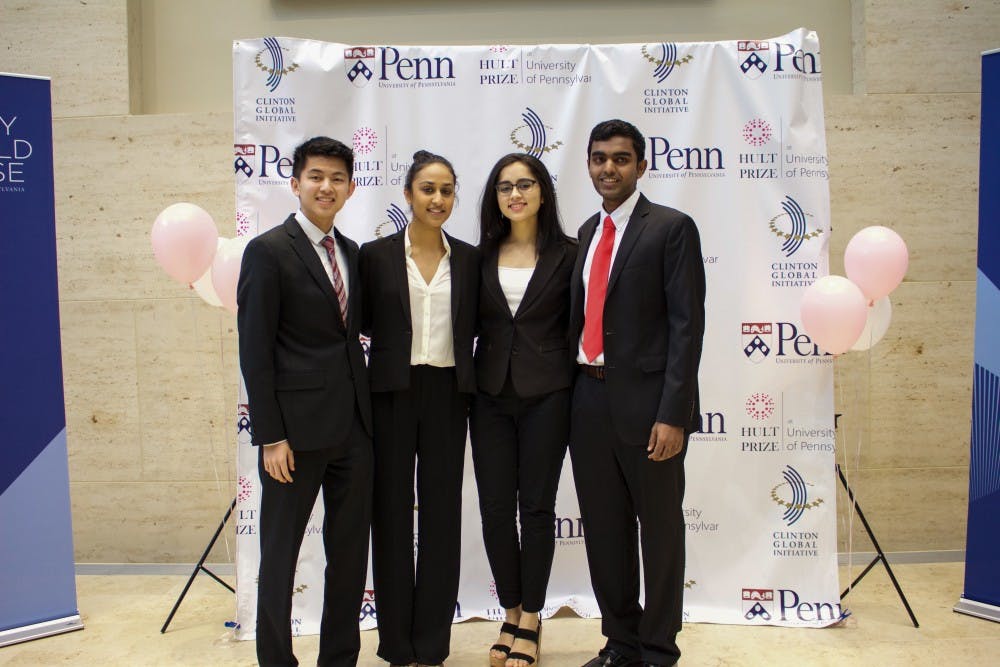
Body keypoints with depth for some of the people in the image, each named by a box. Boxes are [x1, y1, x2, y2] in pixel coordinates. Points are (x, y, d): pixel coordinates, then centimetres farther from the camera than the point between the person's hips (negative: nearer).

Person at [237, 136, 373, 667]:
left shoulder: (352, 253, 12)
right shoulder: (268, 251, -7)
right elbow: (255, 351, -10)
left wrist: (367, 413, 8)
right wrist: (271, 437, -14)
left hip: (353, 428, 6)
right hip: (297, 428, -6)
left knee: (350, 553, 14)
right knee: (280, 553, 8)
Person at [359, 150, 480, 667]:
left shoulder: (469, 259, 6)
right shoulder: (376, 255, 0)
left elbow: (475, 327, 10)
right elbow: (362, 323, 3)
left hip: (447, 395, 2)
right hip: (392, 393, -1)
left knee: (442, 515, 6)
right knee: (392, 514, 6)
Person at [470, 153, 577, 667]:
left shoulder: (567, 254, 0)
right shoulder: (483, 256, 7)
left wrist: (571, 381, -4)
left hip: (546, 394, -3)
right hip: (491, 394, 3)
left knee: (537, 507, 4)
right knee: (495, 508, 5)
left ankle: (530, 621, 19)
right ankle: (511, 615, 23)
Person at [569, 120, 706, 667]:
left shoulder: (671, 228, -5)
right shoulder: (588, 232, 14)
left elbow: (687, 324, -11)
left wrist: (672, 415, -18)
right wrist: (574, 392, 9)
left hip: (645, 402, -6)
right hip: (589, 399, 6)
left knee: (660, 529, 7)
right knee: (603, 530, 14)